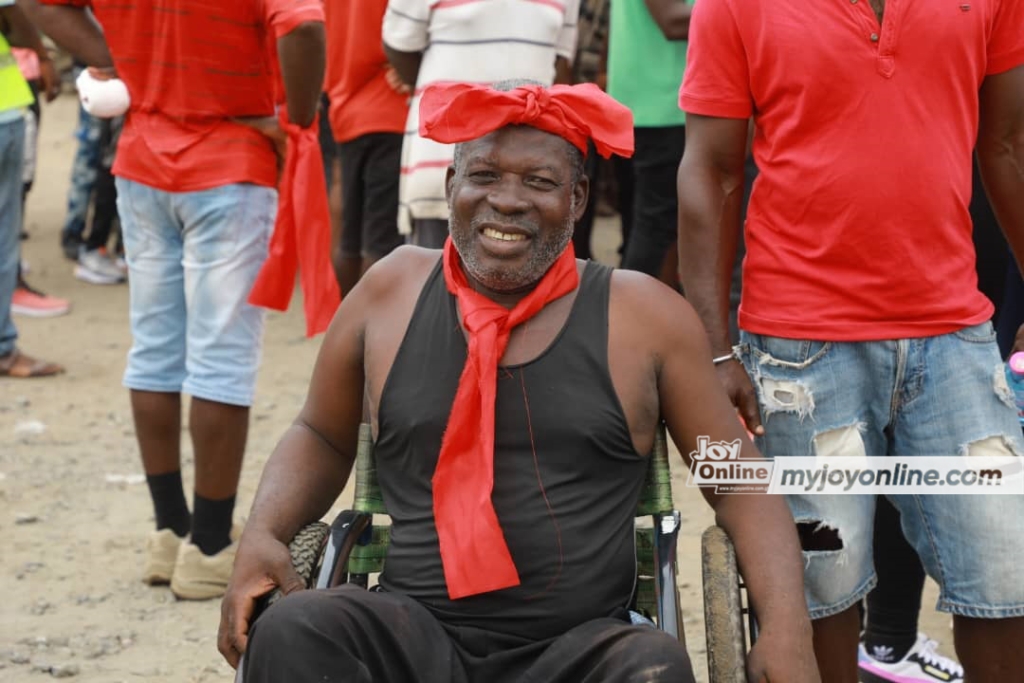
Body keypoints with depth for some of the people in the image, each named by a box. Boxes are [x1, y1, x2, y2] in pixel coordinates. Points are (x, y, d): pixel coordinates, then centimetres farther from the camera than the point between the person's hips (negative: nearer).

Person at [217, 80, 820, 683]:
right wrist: (263, 535, 3)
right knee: (291, 632, -28)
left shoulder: (644, 316, 3)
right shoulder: (391, 293, 8)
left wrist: (786, 630, -9)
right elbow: (322, 437, 22)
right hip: (418, 632, 2)